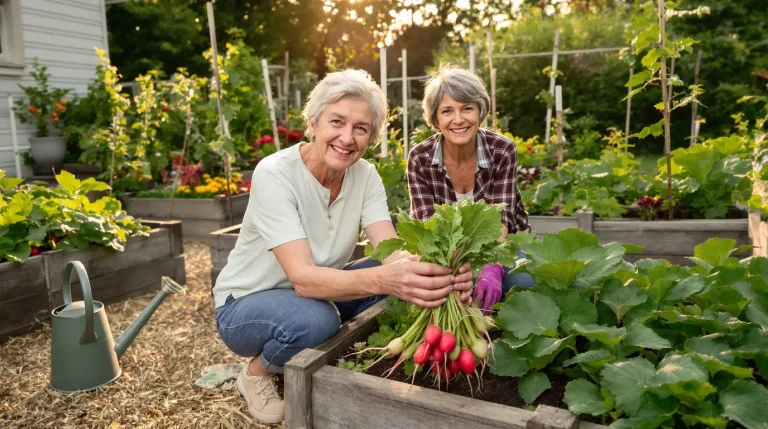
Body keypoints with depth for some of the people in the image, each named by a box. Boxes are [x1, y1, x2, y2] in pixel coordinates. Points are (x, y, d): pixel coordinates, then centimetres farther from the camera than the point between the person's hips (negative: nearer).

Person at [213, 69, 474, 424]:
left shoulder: (365, 175, -10)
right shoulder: (274, 174, -27)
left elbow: (391, 252, -22)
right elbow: (303, 277, -37)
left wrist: (437, 270, -45)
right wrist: (382, 279, -55)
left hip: (314, 293, 6)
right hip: (246, 304, -5)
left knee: (404, 280, -15)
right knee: (313, 319, -37)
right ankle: (257, 372, -2)